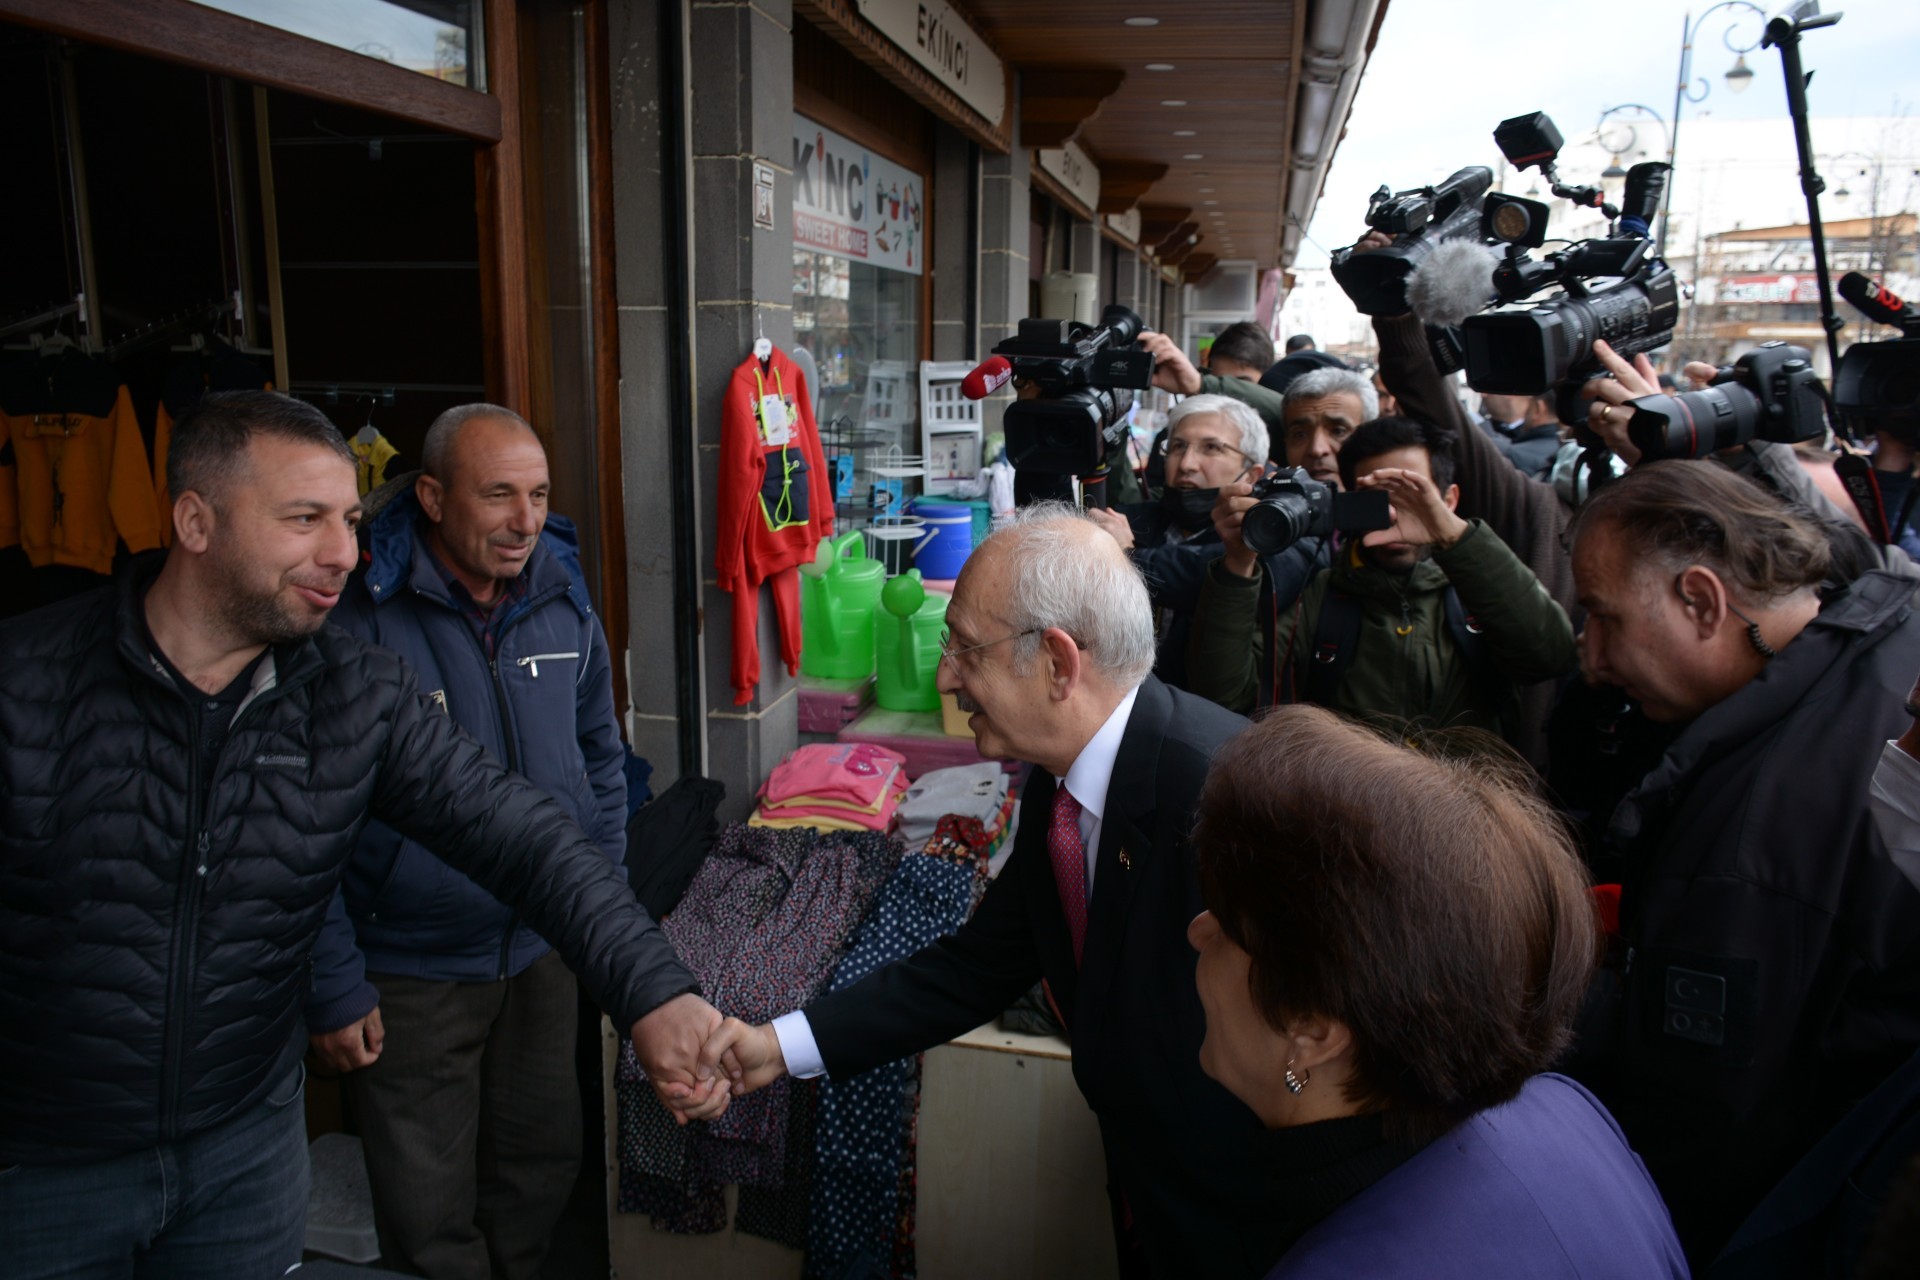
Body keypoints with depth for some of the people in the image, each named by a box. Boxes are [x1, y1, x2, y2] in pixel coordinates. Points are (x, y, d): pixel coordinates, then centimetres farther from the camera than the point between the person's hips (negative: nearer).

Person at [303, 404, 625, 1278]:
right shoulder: (357, 623, -20)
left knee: (544, 1162, 22)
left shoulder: (564, 603, -3)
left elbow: (601, 756, 10)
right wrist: (335, 990, -12)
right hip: (409, 974, -4)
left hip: (544, 948, 5)